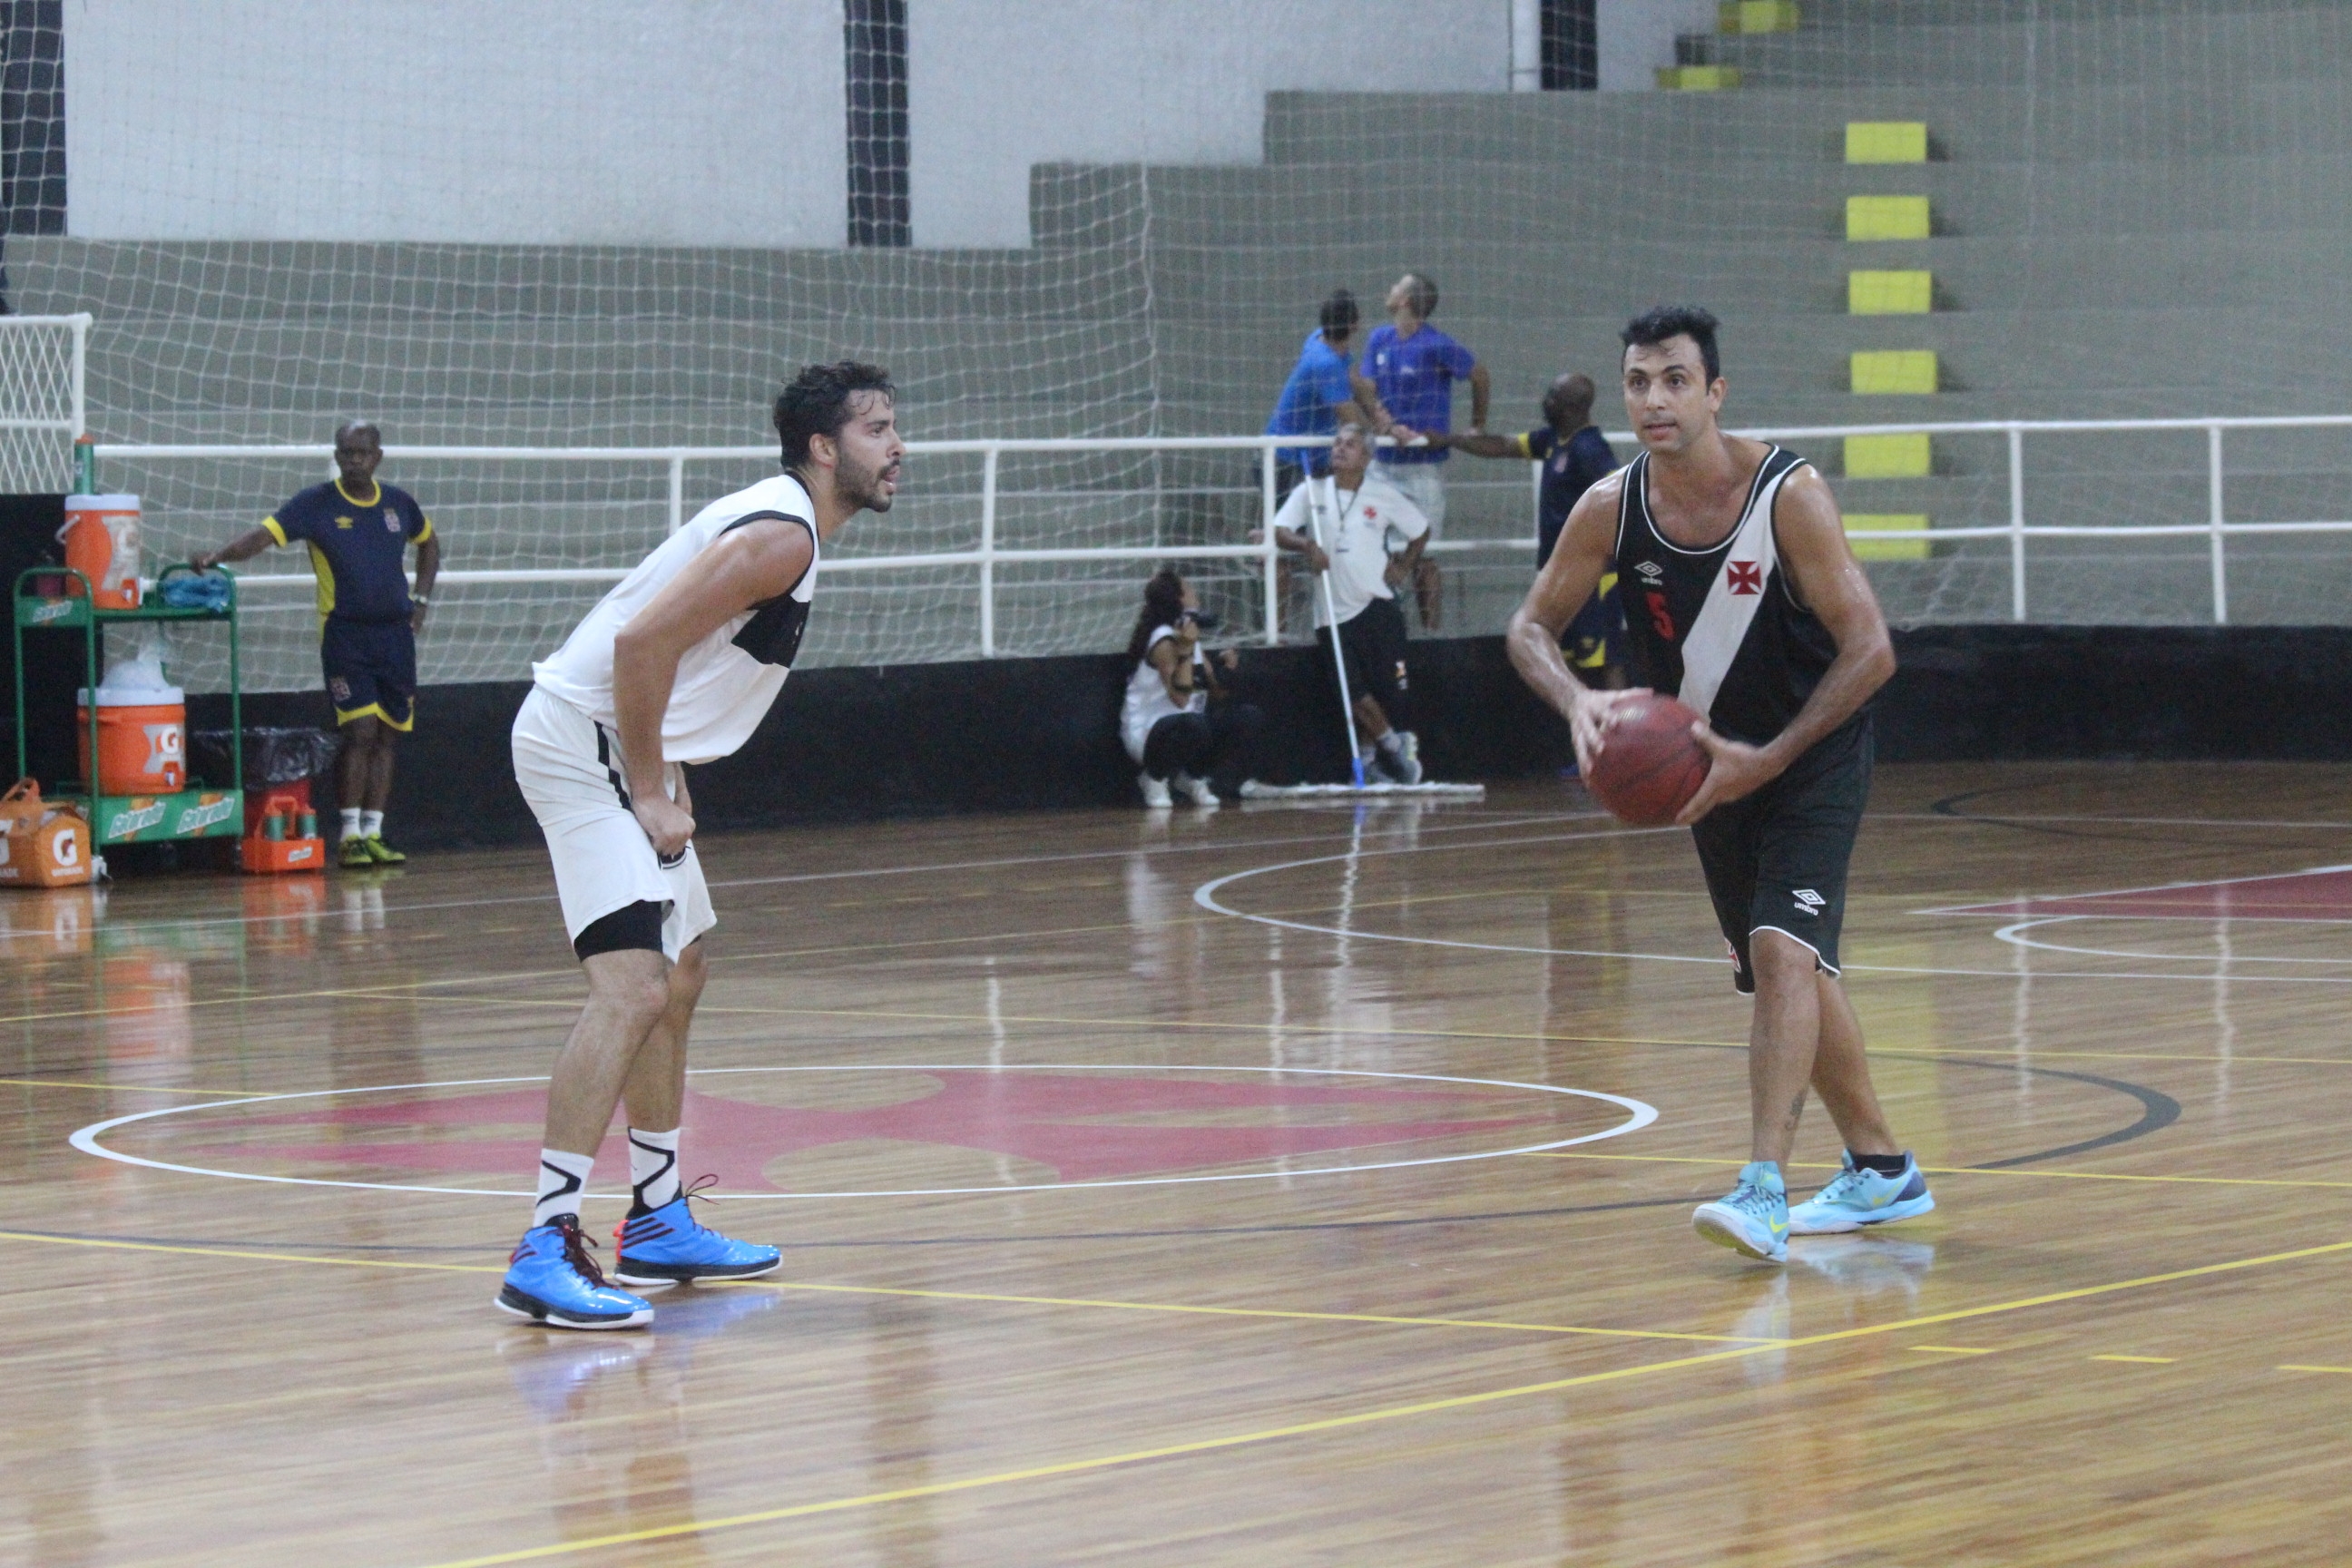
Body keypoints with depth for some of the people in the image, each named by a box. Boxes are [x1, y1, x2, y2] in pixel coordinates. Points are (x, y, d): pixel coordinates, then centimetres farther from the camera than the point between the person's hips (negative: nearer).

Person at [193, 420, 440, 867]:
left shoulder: (398, 503, 8)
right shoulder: (317, 504, -5)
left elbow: (429, 543, 26)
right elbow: (264, 535, -15)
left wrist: (421, 599, 15)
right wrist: (217, 557, -32)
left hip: (395, 632, 4)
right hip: (344, 633, -4)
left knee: (386, 736, 5)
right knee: (360, 730, -14)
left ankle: (374, 833, 11)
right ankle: (350, 836, -7)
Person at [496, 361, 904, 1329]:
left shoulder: (784, 528, 15)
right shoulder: (779, 537, -17)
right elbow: (641, 642, -25)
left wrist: (663, 780, 14)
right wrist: (651, 794, -19)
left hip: (630, 750, 11)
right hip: (582, 741, -11)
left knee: (677, 982, 20)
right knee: (631, 987, -21)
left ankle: (658, 1224, 30)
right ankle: (545, 1252, -26)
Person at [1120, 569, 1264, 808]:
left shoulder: (1187, 635, 8)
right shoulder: (1164, 641, -20)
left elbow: (1216, 692, 10)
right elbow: (1180, 698, -30)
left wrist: (1224, 666, -10)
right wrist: (1185, 650, -36)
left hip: (1184, 728, 9)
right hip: (1145, 734, -9)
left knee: (1249, 718, -5)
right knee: (1192, 724, -40)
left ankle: (1192, 778, 10)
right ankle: (1153, 778, -8)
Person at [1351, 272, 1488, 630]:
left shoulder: (1436, 346, -9)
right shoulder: (1379, 339, 8)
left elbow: (1479, 375, 4)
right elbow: (1367, 391, 1)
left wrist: (1478, 427, 12)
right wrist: (1389, 426, -17)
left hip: (1424, 466, -5)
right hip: (1385, 463, 5)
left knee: (1423, 556, -5)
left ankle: (1430, 630, 1)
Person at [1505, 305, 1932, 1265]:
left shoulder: (1788, 494, -24)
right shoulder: (1609, 509, -11)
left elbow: (1870, 650, -22)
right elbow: (1532, 627, 0)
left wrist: (1768, 759, -26)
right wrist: (1577, 701, -22)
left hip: (1813, 756, -5)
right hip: (1709, 763, 5)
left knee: (1783, 948, -23)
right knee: (1791, 966, 14)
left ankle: (1763, 1189, -28)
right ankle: (1880, 1170, 30)